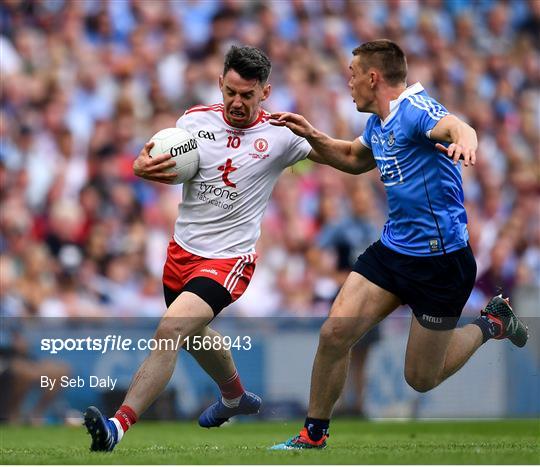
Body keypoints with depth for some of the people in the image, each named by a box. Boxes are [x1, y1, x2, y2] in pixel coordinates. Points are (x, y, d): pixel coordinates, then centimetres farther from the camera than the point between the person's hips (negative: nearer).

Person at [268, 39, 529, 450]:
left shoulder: (415, 109, -19)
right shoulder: (378, 124, 8)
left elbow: (456, 126, -42)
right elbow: (355, 158, 31)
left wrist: (464, 140, -66)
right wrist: (312, 136, 15)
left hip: (440, 259, -7)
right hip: (393, 249, 8)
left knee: (421, 379, 4)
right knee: (335, 333, -8)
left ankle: (492, 324, 28)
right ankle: (314, 434, 8)